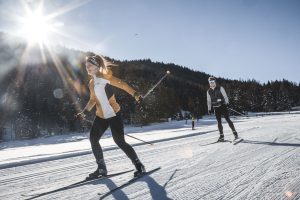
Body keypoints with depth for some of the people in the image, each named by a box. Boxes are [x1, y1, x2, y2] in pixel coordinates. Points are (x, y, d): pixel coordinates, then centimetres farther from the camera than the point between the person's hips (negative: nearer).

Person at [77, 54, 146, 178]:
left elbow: (121, 84, -13)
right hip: (100, 117, 7)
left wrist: (135, 94, -22)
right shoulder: (91, 83, 14)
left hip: (114, 115, -7)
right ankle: (101, 168, 14)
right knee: (93, 140, -1)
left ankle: (139, 165, 6)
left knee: (120, 142, -10)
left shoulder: (104, 76, -7)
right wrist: (84, 112, 15)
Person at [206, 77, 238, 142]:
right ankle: (221, 136, 7)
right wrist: (209, 109, 12)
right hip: (216, 108, 3)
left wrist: (226, 102, -20)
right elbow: (209, 101, 14)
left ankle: (235, 133, 6)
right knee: (219, 122, 1)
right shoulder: (209, 91, 8)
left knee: (228, 120, -5)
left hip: (223, 106, -3)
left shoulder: (220, 88, -3)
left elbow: (225, 96, -7)